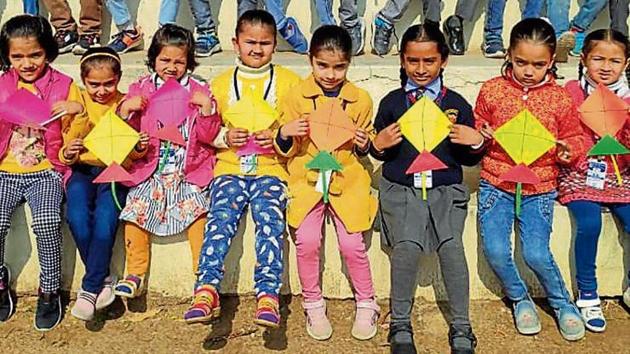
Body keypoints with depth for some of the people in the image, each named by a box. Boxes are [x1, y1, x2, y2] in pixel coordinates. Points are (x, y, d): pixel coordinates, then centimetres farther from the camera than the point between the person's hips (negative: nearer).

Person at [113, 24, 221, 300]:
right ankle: (135, 274, -1)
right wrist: (125, 109, -9)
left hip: (188, 172, -1)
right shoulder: (140, 88, 10)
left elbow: (207, 136, 3)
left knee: (198, 211, -20)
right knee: (135, 212, -15)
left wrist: (208, 107, -12)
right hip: (148, 169, 1)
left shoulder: (198, 91, 8)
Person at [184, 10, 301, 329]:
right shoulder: (221, 82, 16)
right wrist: (225, 137, -4)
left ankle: (268, 293, -28)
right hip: (230, 167, 1)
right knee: (220, 219, -22)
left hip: (271, 167, -1)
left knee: (270, 220, -24)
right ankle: (207, 288, -27)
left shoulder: (288, 81, 12)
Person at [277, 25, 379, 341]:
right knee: (307, 242, -14)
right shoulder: (298, 96, 0)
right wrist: (284, 134, -16)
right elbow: (288, 150, 5)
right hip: (307, 179, 0)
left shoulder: (360, 99, 2)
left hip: (347, 181, 0)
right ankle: (313, 306, 8)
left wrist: (364, 144, -8)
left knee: (352, 245, -7)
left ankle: (366, 305, 16)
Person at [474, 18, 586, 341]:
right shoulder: (492, 90, 0)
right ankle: (519, 299, 20)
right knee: (495, 251, -10)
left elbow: (576, 138, 8)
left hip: (539, 188, -1)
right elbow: (476, 135, 10)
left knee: (536, 254, -12)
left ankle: (562, 303, 17)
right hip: (495, 184, 1)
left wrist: (568, 152, -14)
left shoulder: (560, 98, -1)